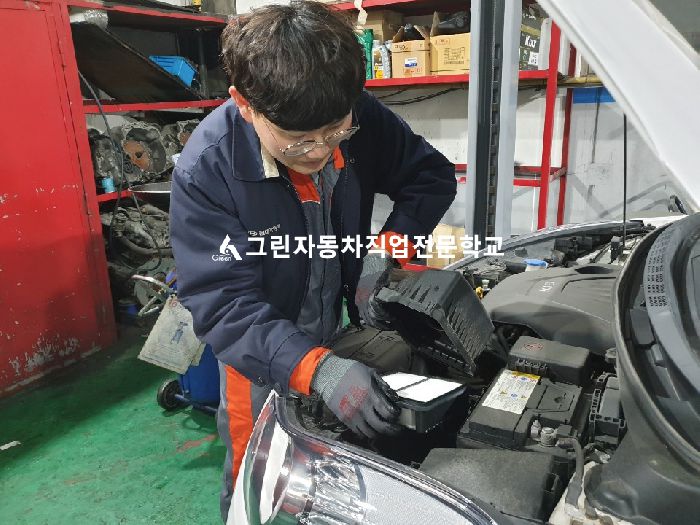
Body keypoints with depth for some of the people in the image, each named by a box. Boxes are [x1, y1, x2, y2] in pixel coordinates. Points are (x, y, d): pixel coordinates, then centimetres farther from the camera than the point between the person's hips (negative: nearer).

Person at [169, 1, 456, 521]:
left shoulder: (364, 119, -18)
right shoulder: (205, 170, -29)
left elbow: (432, 176, -5)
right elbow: (224, 302, -31)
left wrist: (385, 249, -22)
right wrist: (317, 369, -45)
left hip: (343, 331, 4)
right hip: (261, 351, -3)